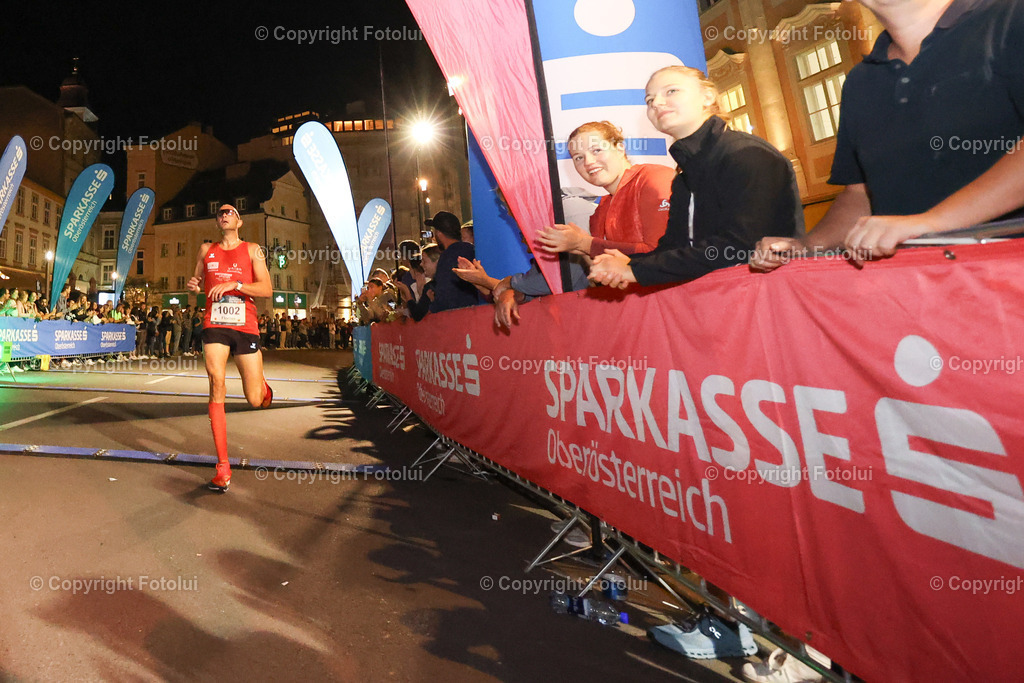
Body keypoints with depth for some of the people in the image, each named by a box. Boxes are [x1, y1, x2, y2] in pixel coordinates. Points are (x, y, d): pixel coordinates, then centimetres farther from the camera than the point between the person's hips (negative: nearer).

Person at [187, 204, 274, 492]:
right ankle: (223, 468, -4)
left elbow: (266, 289, -4)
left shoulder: (252, 250, 6)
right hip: (214, 325, 2)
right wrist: (194, 284, 3)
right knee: (217, 387, -10)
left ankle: (263, 385, 40)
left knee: (255, 400, -2)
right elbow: (199, 282, 26)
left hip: (245, 327, -2)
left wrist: (234, 284, -16)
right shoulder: (206, 250, 16)